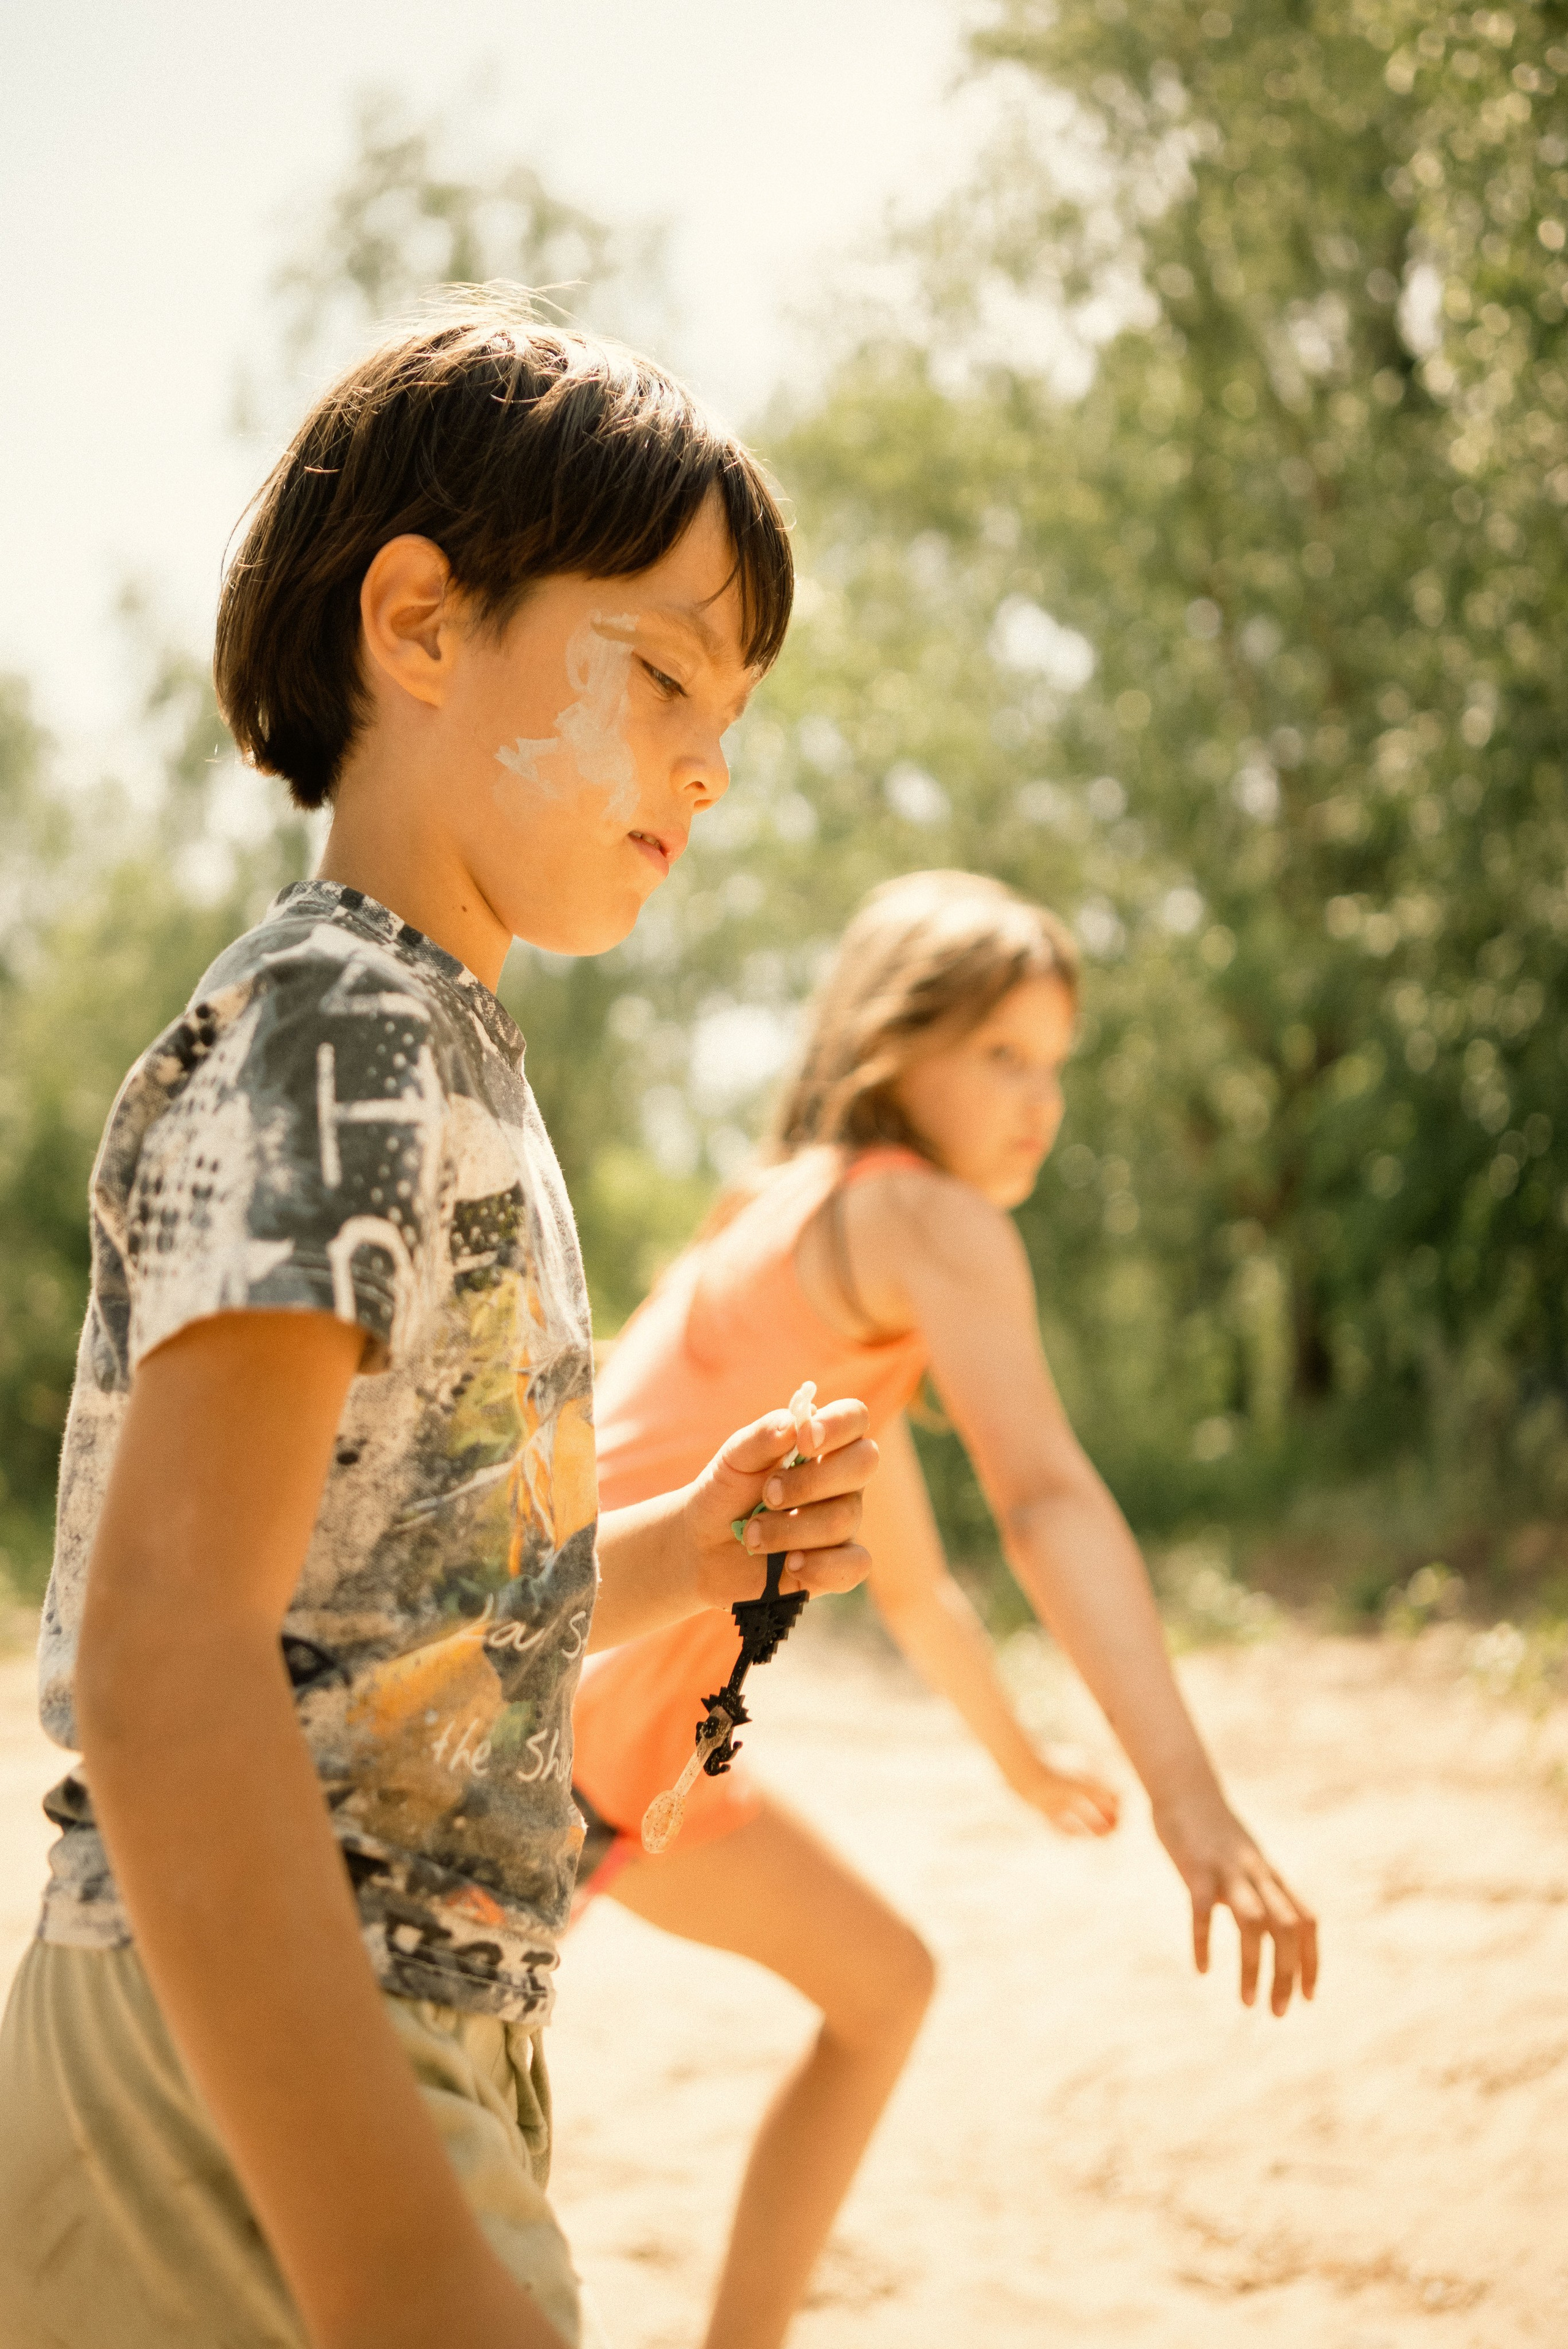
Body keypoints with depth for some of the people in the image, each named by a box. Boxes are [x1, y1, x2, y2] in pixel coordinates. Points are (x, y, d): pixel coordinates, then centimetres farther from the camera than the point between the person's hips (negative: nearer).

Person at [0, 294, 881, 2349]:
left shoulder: (443, 1057, 16)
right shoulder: (331, 1032, -14)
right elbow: (169, 1647, -27)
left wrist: (679, 1558, 8)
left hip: (399, 2066, 10)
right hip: (247, 2112, -10)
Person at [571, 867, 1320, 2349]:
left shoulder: (819, 1237, 19)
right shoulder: (929, 1221, -11)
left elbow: (911, 1578, 31)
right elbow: (1047, 1504, -26)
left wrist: (1026, 1765, 41)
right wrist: (1190, 1798, -35)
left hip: (632, 1741, 11)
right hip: (551, 1711, -11)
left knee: (883, 1986, 21)